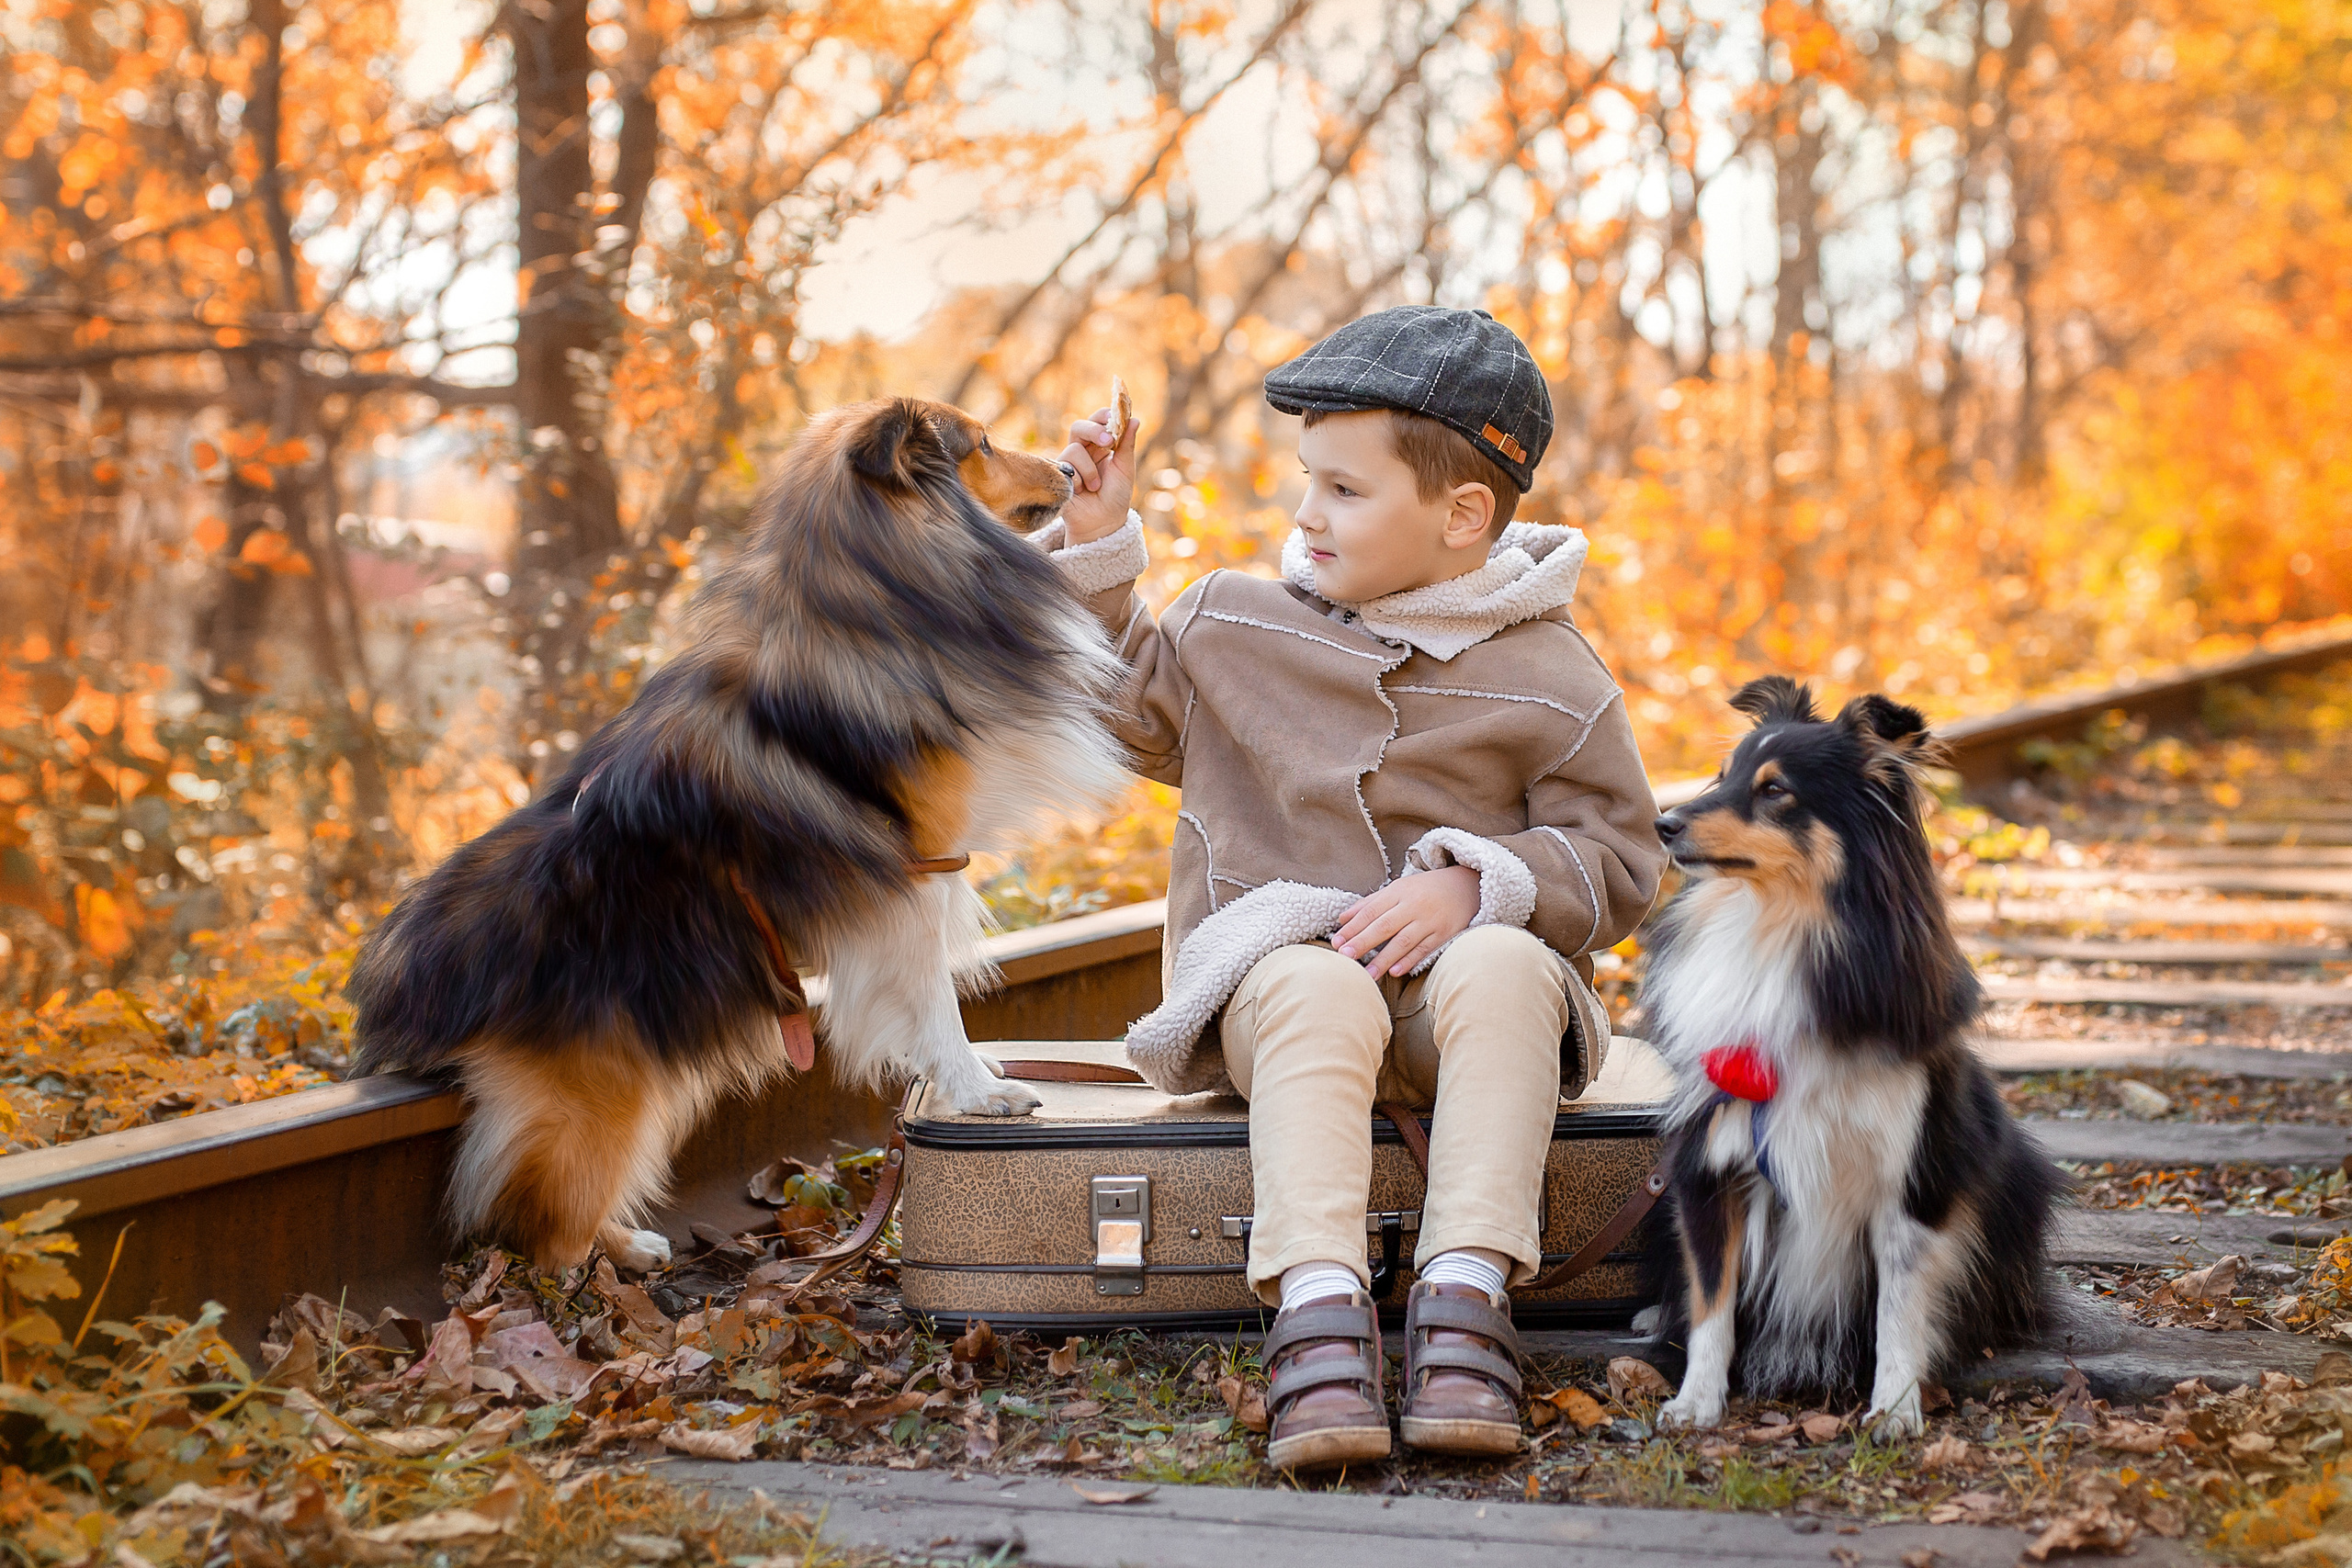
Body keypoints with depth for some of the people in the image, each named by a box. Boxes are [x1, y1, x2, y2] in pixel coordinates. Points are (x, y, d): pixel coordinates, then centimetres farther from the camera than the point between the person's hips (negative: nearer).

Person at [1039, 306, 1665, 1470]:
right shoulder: (1238, 626, 10)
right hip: (1272, 969, 1)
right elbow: (1124, 708, 24)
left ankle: (1464, 1291, -42)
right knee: (1318, 994, -36)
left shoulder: (1549, 680, 1)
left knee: (1504, 969, -36)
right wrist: (1097, 546, 12)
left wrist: (1475, 885, -16)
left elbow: (1616, 864, 2)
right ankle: (1317, 1302, -48)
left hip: (1449, 973, -1)